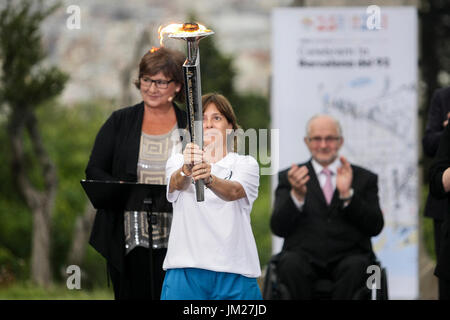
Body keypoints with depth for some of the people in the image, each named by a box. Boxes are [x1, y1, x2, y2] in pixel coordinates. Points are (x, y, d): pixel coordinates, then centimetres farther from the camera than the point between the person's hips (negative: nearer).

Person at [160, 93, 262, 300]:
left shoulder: (246, 164, 8)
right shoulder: (177, 161, 11)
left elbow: (234, 191, -14)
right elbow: (176, 183, -13)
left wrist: (210, 179, -36)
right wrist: (186, 170, -37)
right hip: (186, 266, 0)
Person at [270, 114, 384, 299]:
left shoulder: (364, 178, 16)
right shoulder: (288, 178, 16)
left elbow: (375, 227, 4)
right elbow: (278, 228, 3)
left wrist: (347, 194, -10)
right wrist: (297, 195, -15)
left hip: (347, 256, 0)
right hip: (304, 254, 0)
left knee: (355, 268, -34)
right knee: (291, 265, -34)